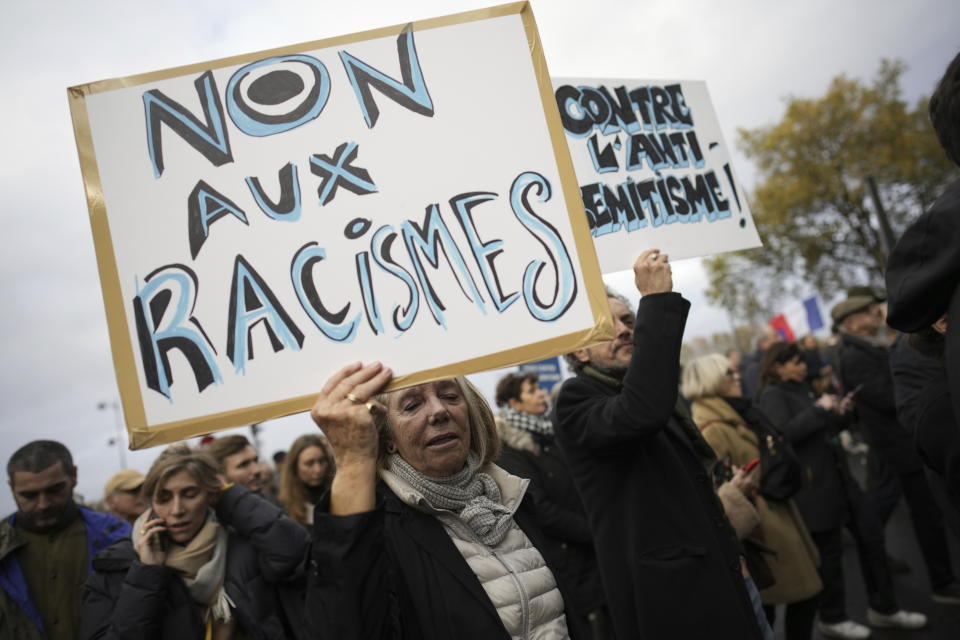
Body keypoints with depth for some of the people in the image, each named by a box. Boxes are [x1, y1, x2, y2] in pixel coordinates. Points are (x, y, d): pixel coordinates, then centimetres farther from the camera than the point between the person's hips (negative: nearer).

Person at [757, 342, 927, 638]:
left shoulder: (802, 389, 14)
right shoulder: (772, 396, -11)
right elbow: (783, 434, -26)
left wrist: (838, 414, 4)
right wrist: (819, 409, -22)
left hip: (838, 476, 8)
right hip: (814, 485, -8)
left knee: (871, 533, 11)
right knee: (829, 551, 3)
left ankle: (883, 608, 27)